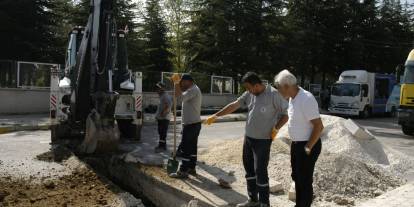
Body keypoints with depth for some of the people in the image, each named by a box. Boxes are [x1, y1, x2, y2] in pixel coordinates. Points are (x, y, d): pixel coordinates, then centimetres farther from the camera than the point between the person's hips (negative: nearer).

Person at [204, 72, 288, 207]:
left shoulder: (273, 94, -16)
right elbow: (233, 106, 7)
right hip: (248, 137, 7)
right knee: (249, 168, 15)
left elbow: (287, 113, -10)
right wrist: (215, 116, 6)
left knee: (260, 171, -4)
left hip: (263, 140, -7)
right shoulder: (249, 94, 4)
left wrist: (276, 128, -20)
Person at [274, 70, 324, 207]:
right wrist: (295, 144, 15)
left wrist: (308, 148, -18)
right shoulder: (292, 98, 4)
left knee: (305, 180, 4)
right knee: (297, 177, 21)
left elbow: (318, 126, -24)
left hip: (307, 145, -9)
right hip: (296, 144, 9)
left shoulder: (306, 99, -24)